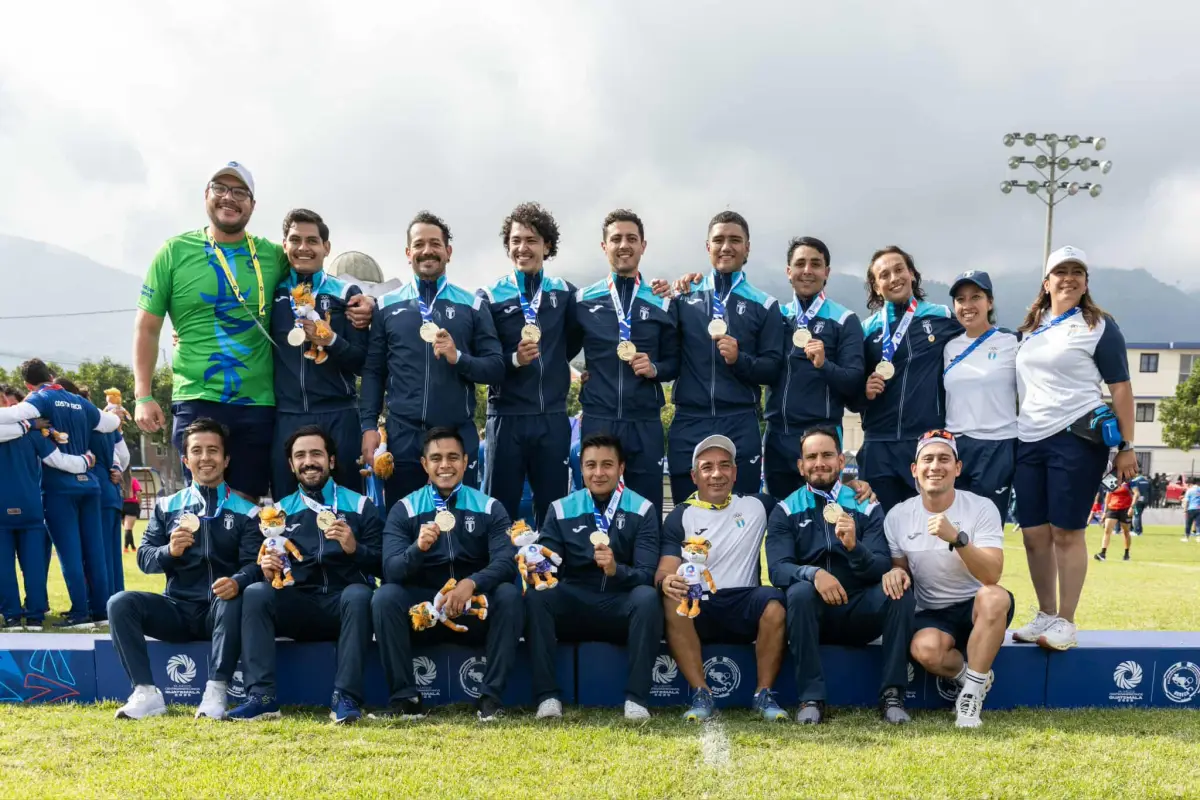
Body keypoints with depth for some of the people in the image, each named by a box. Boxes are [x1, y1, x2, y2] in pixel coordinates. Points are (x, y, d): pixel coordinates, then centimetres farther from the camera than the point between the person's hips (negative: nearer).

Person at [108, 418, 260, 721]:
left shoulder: (246, 511, 4)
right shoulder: (167, 506, 13)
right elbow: (144, 559, 7)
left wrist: (238, 582, -31)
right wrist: (170, 551, -16)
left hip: (220, 611, -3)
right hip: (177, 609, 3)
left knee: (234, 602, -36)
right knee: (120, 603, -21)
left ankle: (215, 694, -32)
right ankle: (147, 694, -22)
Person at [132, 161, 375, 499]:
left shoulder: (273, 255, 7)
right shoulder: (175, 252, 3)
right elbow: (147, 328, 6)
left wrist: (360, 299, 0)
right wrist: (143, 396, -2)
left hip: (258, 405, 2)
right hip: (196, 402, -2)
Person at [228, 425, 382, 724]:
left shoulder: (360, 506, 10)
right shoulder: (279, 511, 16)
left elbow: (382, 563, 1)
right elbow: (251, 564, 7)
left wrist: (355, 549, -18)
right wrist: (265, 571, -16)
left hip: (344, 604, -2)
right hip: (298, 607, 2)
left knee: (358, 594, -34)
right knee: (255, 592, -24)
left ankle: (346, 698, -35)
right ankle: (262, 697, -30)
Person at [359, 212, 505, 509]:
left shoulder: (473, 306, 7)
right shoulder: (387, 306, 8)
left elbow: (496, 369, 3)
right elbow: (373, 371, 7)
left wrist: (458, 357, -14)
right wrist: (368, 426, -3)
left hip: (458, 434, 0)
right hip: (402, 434, 0)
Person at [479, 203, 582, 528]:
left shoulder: (565, 293, 6)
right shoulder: (489, 296, -2)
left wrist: (545, 361, 2)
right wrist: (514, 359, -21)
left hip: (553, 417, 2)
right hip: (507, 416, -2)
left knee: (552, 507, 9)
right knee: (500, 509, 3)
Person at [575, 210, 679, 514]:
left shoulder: (663, 303, 7)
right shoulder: (583, 300, 6)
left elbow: (675, 362, 10)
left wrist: (655, 369, -9)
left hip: (646, 424, 0)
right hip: (597, 421, 0)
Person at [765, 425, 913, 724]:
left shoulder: (867, 507, 5)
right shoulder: (785, 511, 4)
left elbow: (883, 568, -6)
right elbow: (777, 569, -10)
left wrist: (854, 547, -27)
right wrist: (814, 574, -32)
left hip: (859, 612, 1)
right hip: (813, 613, -1)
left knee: (899, 589, -26)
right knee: (801, 591, -32)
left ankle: (892, 694, -19)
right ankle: (811, 698, -25)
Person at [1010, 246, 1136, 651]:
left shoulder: (1099, 326, 1)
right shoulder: (1030, 329, 16)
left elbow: (1121, 387, -2)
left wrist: (1126, 446, -7)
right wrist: (1010, 436, 16)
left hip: (1077, 439, -5)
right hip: (1029, 442, 5)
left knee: (1066, 532, -4)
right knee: (1034, 534, 5)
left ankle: (1065, 622, 4)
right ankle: (1045, 615, 17)